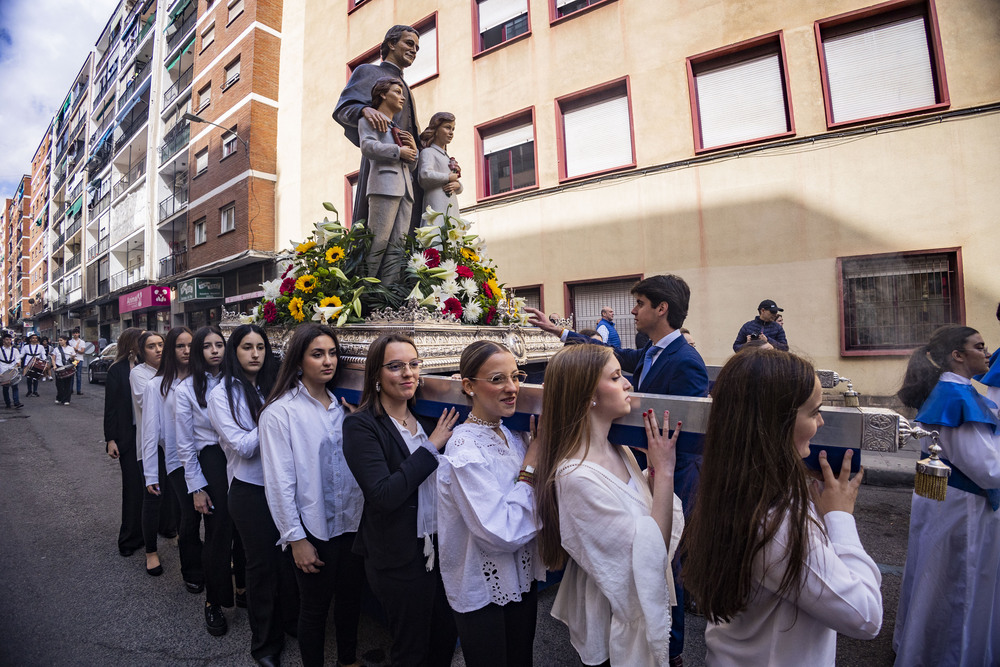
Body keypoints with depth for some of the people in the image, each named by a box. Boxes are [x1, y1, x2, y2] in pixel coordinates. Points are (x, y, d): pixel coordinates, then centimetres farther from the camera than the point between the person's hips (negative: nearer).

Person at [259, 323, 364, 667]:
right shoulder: (279, 412, -13)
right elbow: (279, 482, -13)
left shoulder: (340, 406, 5)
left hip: (351, 523, 5)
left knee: (351, 599, 20)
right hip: (313, 529, -5)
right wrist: (296, 539, -11)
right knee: (314, 609, 14)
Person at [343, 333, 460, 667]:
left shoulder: (426, 420, 3)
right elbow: (382, 496, -25)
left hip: (440, 547, 6)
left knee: (446, 638, 22)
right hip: (400, 560, -6)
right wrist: (431, 447, -22)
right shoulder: (361, 425, -16)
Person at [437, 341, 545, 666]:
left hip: (523, 579, 7)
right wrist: (532, 466, -23)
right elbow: (504, 534, -29)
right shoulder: (465, 450, -26)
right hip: (485, 593, -7)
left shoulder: (514, 435, -2)